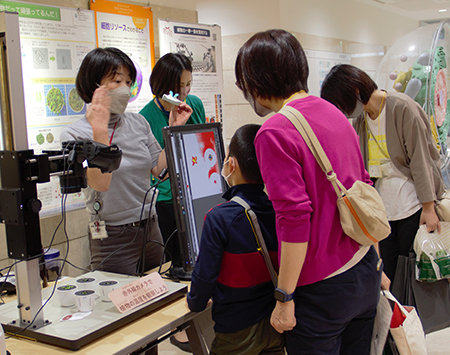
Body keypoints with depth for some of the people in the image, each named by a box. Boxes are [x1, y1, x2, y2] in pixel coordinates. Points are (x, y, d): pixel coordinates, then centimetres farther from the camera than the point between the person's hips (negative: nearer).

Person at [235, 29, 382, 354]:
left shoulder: (274, 133, -19)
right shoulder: (335, 114, 6)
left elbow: (295, 219, -23)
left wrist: (284, 299, -14)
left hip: (322, 291, -8)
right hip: (366, 272, 8)